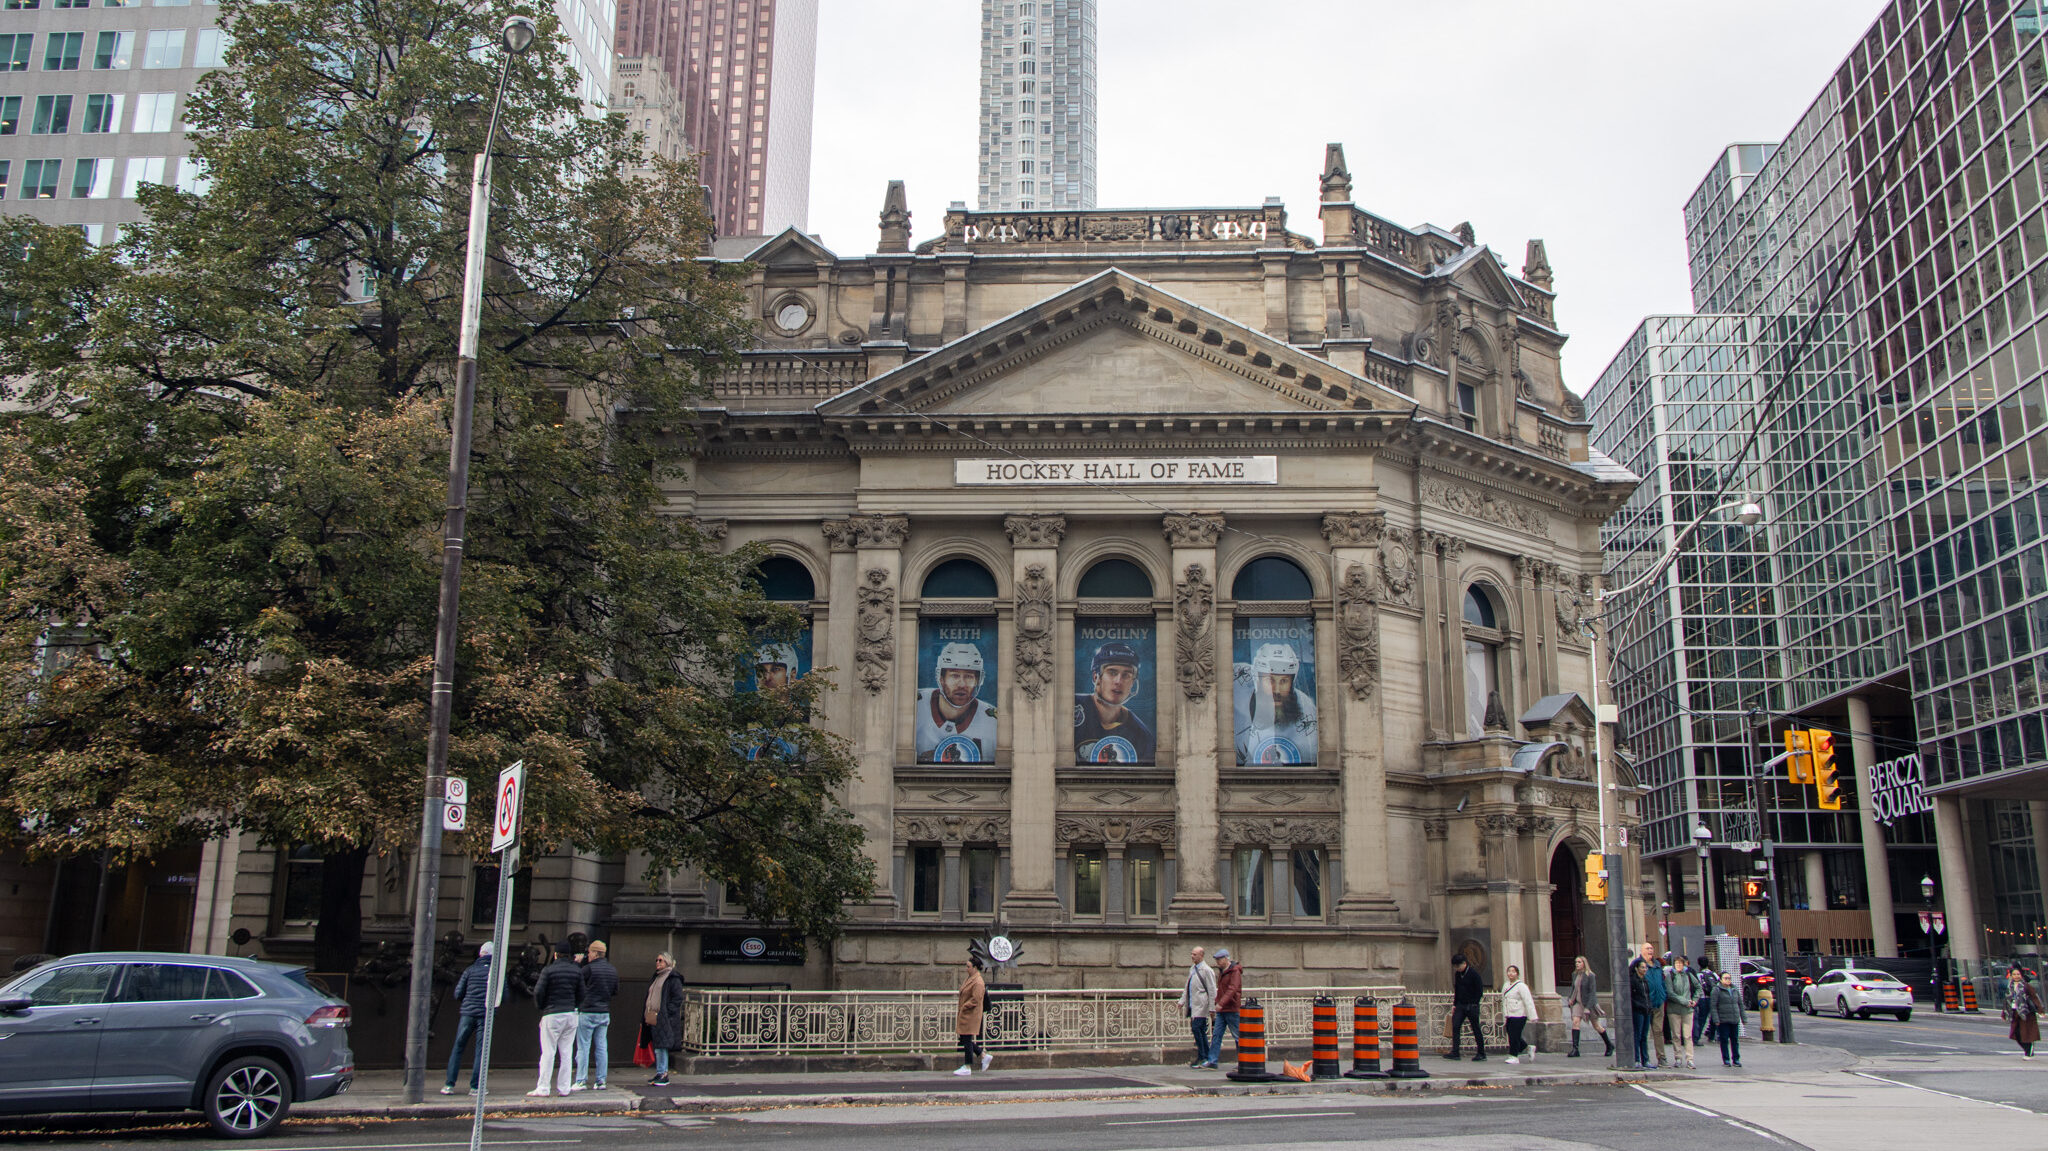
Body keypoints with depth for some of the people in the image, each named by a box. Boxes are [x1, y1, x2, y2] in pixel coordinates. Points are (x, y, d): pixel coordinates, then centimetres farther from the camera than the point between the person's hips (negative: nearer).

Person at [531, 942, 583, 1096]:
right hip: (571, 1014, 4)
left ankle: (543, 1088, 2)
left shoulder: (548, 970, -7)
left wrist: (541, 1008, 7)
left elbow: (538, 992, -9)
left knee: (548, 1053, 1)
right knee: (567, 1052, 7)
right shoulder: (577, 970, 6)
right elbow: (581, 993, 7)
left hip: (552, 1015, -4)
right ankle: (564, 1088, 7)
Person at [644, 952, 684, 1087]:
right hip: (653, 1018, 9)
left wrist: (663, 1014, -18)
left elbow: (677, 998, -13)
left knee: (661, 1047, -11)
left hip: (665, 1019, -9)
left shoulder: (674, 979, -6)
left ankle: (663, 1075, -9)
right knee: (656, 1047, 9)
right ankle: (659, 1073, 13)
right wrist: (646, 1014, 13)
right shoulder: (657, 978, 21)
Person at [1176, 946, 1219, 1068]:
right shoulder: (1192, 969, 15)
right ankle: (1206, 1058, 13)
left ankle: (1202, 1057, -8)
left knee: (1196, 1028, -15)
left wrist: (1212, 1008, -12)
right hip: (1193, 1005, 8)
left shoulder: (1206, 970, -9)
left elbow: (1212, 990, -10)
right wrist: (1182, 1001, 16)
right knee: (1201, 1031, 9)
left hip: (1201, 1005, -8)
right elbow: (1187, 987, 23)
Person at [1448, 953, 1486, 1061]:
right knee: (1455, 1026, -8)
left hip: (1471, 1006, -6)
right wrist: (1454, 1004, 11)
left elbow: (1480, 990, -8)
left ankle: (1481, 1054, 12)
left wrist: (1473, 1004, -12)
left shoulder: (1473, 974, -9)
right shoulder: (1457, 974, 10)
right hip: (1460, 1005, 6)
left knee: (1476, 1029, 2)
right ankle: (1455, 1053, -9)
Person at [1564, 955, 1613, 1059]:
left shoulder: (1590, 976, -14)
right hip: (1578, 1003, 5)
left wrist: (1588, 1007, -22)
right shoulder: (1574, 975, 6)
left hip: (1590, 1003, -5)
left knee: (1596, 1026, 8)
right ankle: (1575, 1049, -18)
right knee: (1575, 1021, -15)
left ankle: (1609, 1045, 32)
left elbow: (1592, 992, -17)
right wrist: (1571, 999, 1)